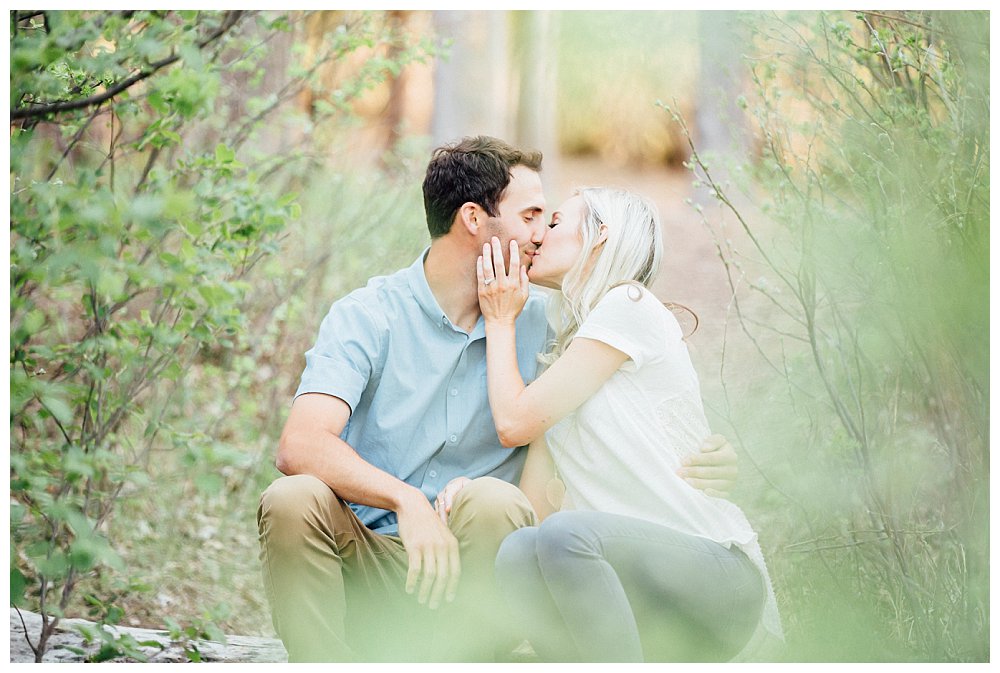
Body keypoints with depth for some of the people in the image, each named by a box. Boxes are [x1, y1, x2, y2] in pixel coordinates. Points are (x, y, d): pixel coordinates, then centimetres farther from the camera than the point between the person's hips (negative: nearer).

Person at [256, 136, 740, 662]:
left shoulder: (536, 323, 8)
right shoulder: (367, 317, -4)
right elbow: (300, 446, -19)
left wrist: (701, 462, -8)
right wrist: (406, 501, -36)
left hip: (471, 579, 2)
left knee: (491, 502, -30)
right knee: (293, 501, -32)